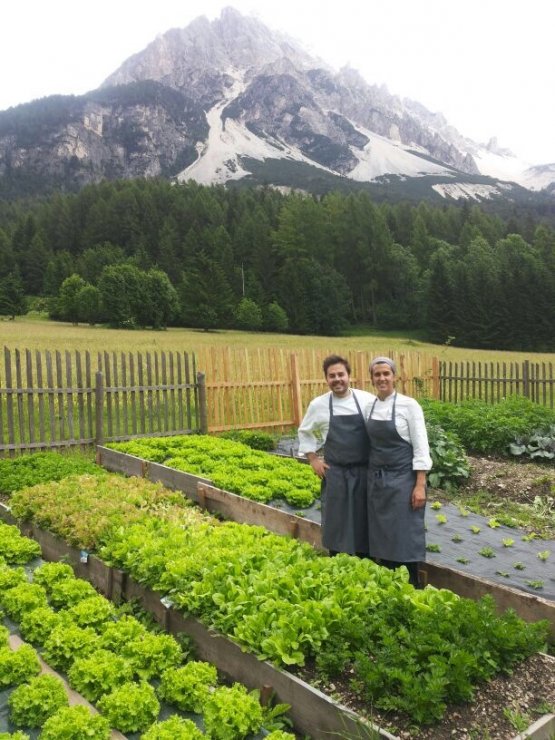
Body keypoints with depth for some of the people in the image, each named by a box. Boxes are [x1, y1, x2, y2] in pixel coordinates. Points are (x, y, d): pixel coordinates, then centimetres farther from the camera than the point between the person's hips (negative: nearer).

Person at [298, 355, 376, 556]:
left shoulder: (368, 400, -5)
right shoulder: (318, 405, -2)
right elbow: (305, 433, 13)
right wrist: (313, 459, 4)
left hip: (364, 471, 0)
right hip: (335, 473, 0)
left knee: (364, 523, 10)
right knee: (336, 524, 8)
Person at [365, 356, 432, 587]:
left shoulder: (408, 405, -10)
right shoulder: (369, 408, 6)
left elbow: (421, 448, -11)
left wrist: (420, 486, -14)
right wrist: (371, 477, 12)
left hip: (402, 478, -5)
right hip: (376, 479, 5)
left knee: (405, 537, 1)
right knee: (381, 536, 11)